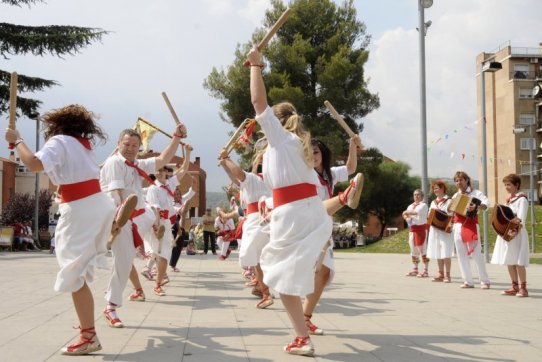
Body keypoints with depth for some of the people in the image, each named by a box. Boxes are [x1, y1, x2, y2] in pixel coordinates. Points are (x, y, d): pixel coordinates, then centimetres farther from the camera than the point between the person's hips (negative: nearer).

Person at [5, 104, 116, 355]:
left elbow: (34, 164, -24)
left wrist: (17, 141, -10)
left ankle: (89, 337, -9)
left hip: (80, 211, -9)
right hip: (99, 204, 9)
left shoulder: (59, 141, -8)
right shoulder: (84, 143, 14)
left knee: (75, 275, -7)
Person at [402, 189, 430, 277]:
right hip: (412, 229, 7)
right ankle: (415, 269, 15)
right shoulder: (410, 206, 18)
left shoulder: (423, 205, -2)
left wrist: (407, 212, -7)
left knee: (422, 249, -9)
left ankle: (426, 270, -8)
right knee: (413, 249, 8)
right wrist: (406, 217, -13)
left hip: (421, 228, -7)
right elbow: (405, 214, 10)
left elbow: (417, 212, -19)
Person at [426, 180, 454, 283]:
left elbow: (451, 215, -11)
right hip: (434, 229, 6)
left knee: (446, 253, -7)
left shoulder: (449, 201, -2)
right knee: (437, 253, 6)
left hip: (445, 230, -6)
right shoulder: (433, 202, 18)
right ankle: (441, 274, 12)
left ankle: (447, 275, -3)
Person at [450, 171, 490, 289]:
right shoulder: (455, 195, 15)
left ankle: (485, 281, 1)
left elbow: (486, 203, -18)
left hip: (471, 225, -5)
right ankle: (468, 281, 10)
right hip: (458, 226, 6)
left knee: (476, 254, -6)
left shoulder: (475, 193, -1)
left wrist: (476, 207, -36)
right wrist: (450, 207, -2)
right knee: (461, 254, 4)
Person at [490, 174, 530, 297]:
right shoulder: (508, 200, 17)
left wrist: (516, 229, -31)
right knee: (509, 261, 9)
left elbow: (521, 218, -18)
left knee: (518, 262, -8)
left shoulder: (522, 199, -7)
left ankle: (523, 288, -2)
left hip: (517, 233, -8)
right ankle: (515, 287, 17)